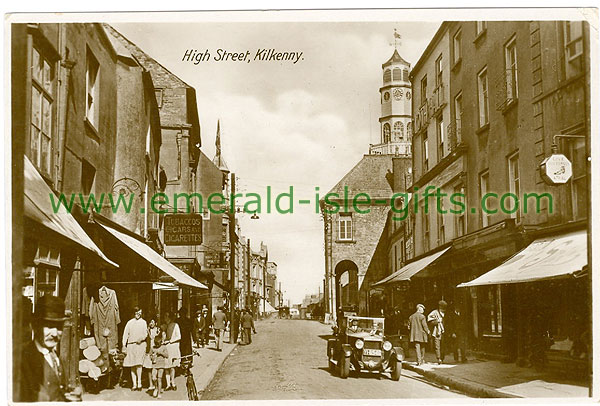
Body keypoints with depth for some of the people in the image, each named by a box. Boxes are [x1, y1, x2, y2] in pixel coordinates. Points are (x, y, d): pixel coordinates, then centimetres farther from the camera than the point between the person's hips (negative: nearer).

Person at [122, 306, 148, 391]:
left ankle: (139, 383, -10)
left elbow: (145, 334, 11)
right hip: (131, 345, 2)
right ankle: (134, 384, 8)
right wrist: (124, 346, 0)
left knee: (139, 363, -15)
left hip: (140, 344, -2)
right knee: (132, 365, 4)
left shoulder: (143, 322, 9)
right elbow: (125, 334, 8)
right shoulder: (130, 323, 11)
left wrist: (141, 338, -10)